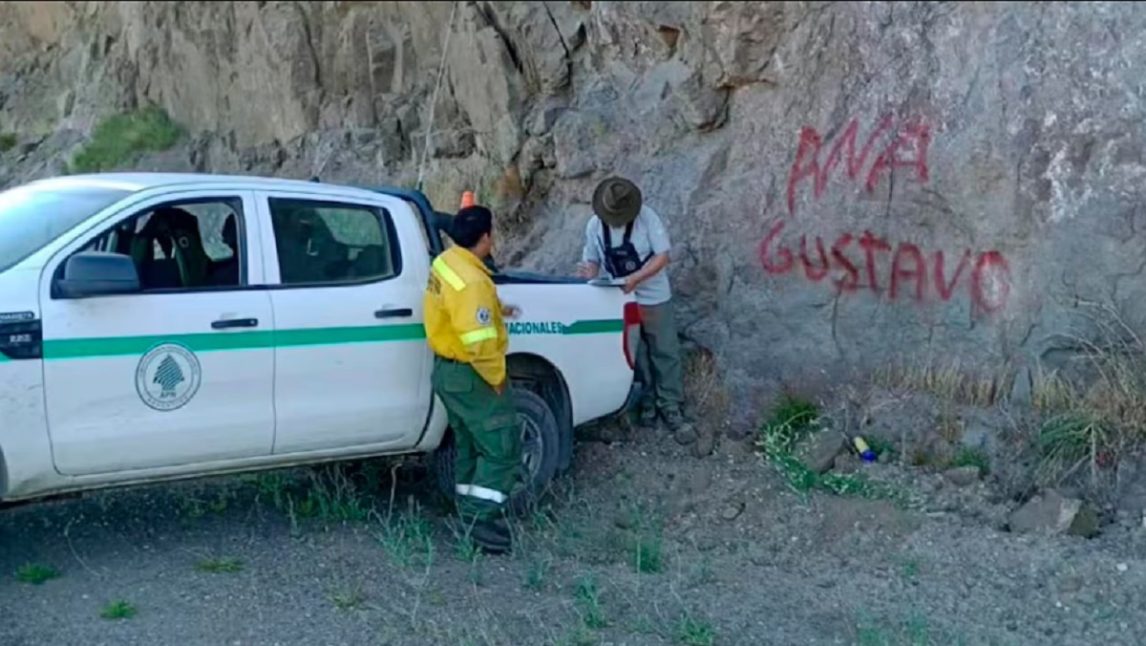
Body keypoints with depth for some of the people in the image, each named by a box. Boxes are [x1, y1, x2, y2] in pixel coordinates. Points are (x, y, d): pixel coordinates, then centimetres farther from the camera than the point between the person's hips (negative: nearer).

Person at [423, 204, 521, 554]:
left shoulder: (446, 262, 3)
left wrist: (495, 311, 17)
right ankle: (482, 520, -2)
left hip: (447, 368, 10)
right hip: (468, 375, -10)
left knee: (471, 445, 20)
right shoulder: (471, 281, -28)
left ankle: (470, 513, 29)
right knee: (503, 447, -2)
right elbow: (479, 342, -31)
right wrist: (496, 378, -18)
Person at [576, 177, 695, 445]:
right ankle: (645, 408, 19)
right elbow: (591, 260, 3)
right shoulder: (594, 225, -7)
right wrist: (590, 273, -22)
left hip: (654, 299, -2)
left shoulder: (647, 217, -17)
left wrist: (635, 278, -31)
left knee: (665, 354, 1)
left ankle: (672, 411, 9)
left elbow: (662, 256, -17)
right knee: (634, 359, 8)